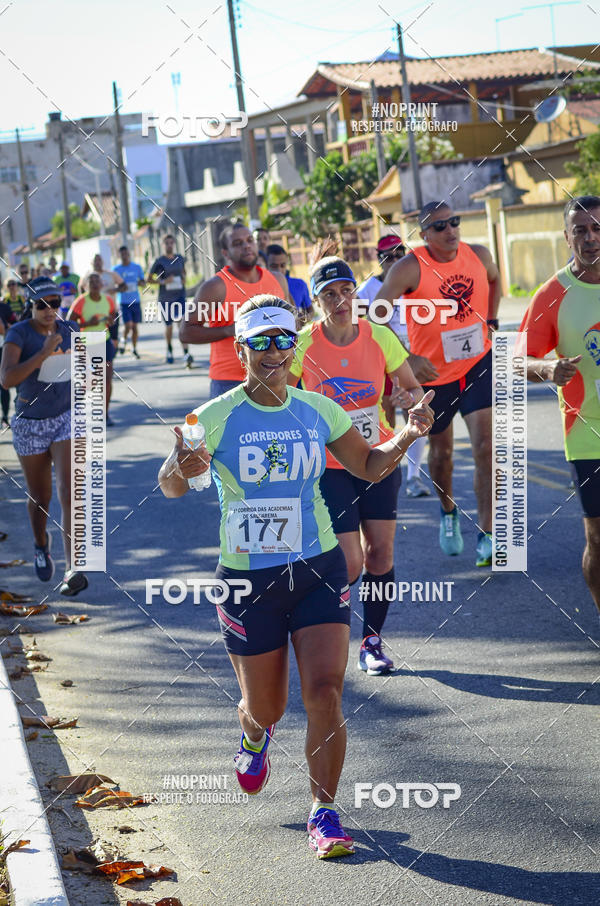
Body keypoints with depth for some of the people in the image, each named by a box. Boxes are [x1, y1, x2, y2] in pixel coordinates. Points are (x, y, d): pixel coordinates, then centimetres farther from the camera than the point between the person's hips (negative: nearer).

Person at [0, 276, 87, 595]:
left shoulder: (69, 329, -1)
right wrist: (44, 352, -32)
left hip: (67, 420, 1)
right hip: (30, 425, -1)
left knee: (69, 493, -15)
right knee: (40, 498, 15)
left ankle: (74, 570, -21)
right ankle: (41, 544, 47)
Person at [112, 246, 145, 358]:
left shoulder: (137, 267, 5)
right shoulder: (116, 269, -1)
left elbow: (144, 283, 11)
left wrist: (140, 282, -12)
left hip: (136, 301, 2)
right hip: (123, 302, -2)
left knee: (134, 326, 8)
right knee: (128, 325, -13)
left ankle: (134, 348, 20)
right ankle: (124, 340, 15)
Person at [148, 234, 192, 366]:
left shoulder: (180, 259, 6)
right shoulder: (159, 261, -4)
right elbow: (149, 279, -1)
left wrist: (184, 279, 5)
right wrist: (163, 281, -16)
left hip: (180, 296, 1)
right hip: (165, 298, -1)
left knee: (183, 323, -16)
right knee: (169, 326, 10)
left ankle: (186, 354, -24)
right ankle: (169, 349, 38)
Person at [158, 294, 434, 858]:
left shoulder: (319, 411, 2)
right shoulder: (217, 417, -8)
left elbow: (370, 466, 14)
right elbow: (170, 488, -9)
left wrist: (406, 436, -5)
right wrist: (178, 468, -32)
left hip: (319, 570, 1)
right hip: (246, 579, -1)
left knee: (325, 690, -14)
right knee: (266, 708, 11)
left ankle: (324, 816, -3)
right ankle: (254, 735, 50)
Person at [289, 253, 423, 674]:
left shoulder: (379, 337, -7)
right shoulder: (304, 344, -12)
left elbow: (413, 389, 3)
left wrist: (408, 401, -20)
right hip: (329, 465, -3)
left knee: (380, 553, 1)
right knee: (350, 564, -9)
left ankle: (372, 643, 19)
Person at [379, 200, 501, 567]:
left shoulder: (479, 255, -5)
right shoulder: (410, 268, -18)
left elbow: (494, 279, 21)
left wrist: (491, 320, 9)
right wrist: (407, 359, -27)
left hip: (479, 362, 2)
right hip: (432, 370, -2)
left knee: (486, 446, -12)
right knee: (441, 449, 14)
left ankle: (487, 536, -11)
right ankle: (448, 512, 43)